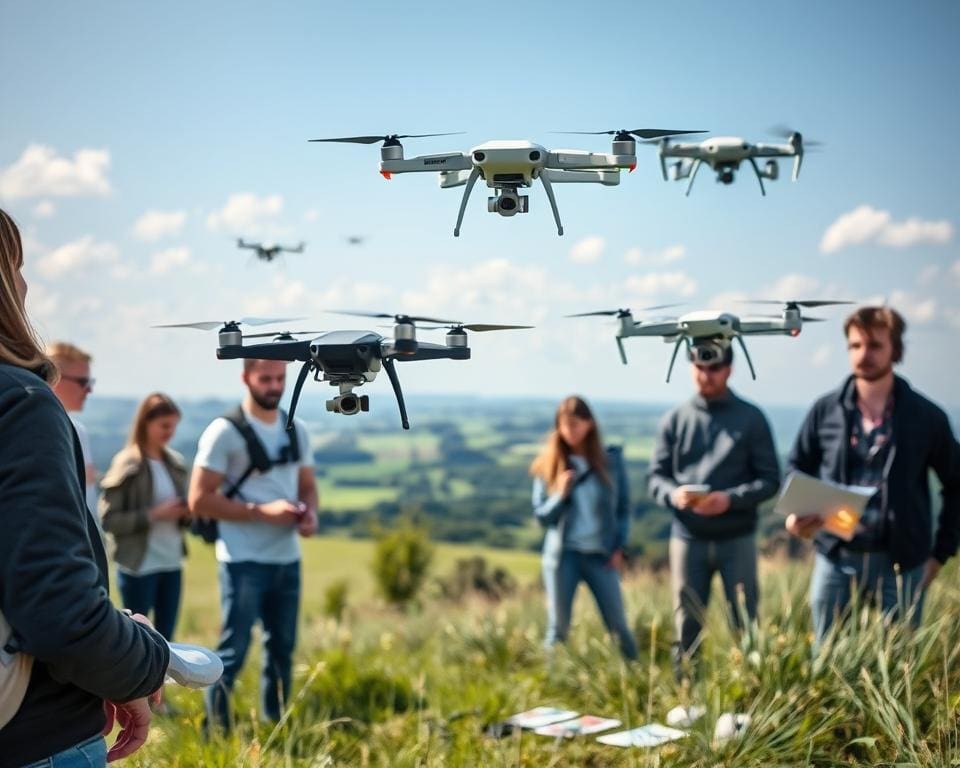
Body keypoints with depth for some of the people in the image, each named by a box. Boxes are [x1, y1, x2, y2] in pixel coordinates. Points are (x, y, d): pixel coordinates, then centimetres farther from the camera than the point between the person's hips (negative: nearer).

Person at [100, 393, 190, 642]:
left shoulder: (175, 463, 8)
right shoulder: (127, 464, -9)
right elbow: (108, 519, -13)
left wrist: (186, 513, -5)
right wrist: (154, 515, -19)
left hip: (172, 564, 6)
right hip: (139, 567, -6)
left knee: (166, 638, 10)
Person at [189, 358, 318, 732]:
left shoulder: (296, 431, 10)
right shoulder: (225, 432, -10)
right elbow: (199, 499, -13)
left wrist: (310, 513, -5)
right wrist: (262, 511, -20)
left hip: (287, 559, 7)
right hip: (244, 561, -6)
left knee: (282, 648, 14)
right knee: (233, 651, -4)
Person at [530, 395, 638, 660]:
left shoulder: (611, 460, 2)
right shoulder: (548, 465, 3)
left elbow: (624, 509, 8)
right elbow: (541, 516, 3)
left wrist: (619, 547, -2)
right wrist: (560, 495, -14)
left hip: (601, 555, 0)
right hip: (562, 555, 0)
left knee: (618, 626, 1)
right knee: (558, 628, 4)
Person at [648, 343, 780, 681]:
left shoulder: (751, 418, 1)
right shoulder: (674, 420, 5)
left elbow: (769, 479, -2)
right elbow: (656, 476, 5)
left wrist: (731, 499, -18)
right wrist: (673, 494, -17)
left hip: (737, 538, -1)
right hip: (687, 538, 1)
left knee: (746, 625, 6)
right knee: (686, 628, 8)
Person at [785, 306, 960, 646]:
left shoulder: (926, 416, -3)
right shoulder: (825, 410, 1)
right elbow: (797, 468, 11)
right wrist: (796, 513, -9)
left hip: (901, 563, -1)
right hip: (835, 559, 2)